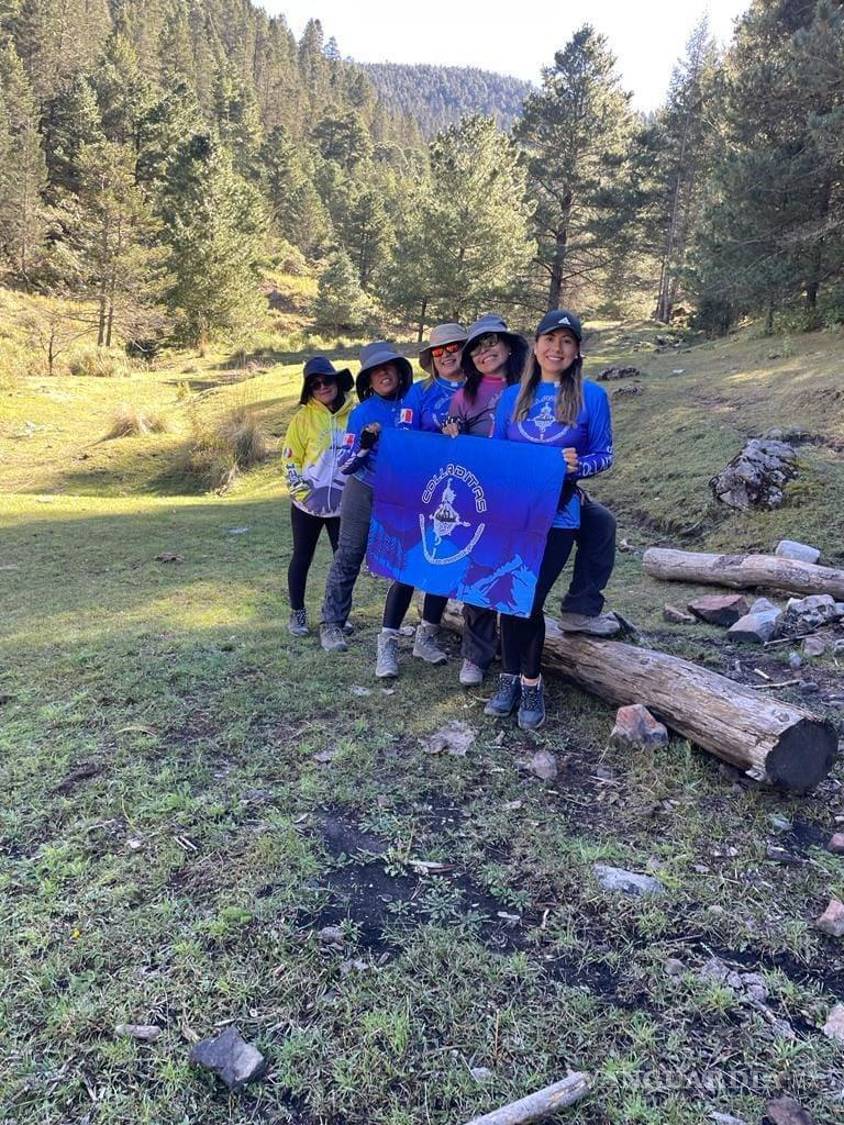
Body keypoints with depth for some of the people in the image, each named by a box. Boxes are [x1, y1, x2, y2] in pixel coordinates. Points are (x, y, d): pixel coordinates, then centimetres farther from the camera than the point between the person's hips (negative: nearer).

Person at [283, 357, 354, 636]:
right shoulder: (303, 417, -4)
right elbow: (290, 459, -2)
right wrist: (303, 491, -12)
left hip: (344, 503, 2)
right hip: (308, 504, -2)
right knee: (302, 558, 8)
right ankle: (297, 613, 22)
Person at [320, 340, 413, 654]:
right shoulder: (362, 413, -7)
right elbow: (345, 465, -6)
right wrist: (364, 445, -23)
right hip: (364, 493, -2)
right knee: (348, 556, 3)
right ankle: (331, 624, 12)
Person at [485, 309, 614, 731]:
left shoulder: (591, 396, 0)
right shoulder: (512, 396, 8)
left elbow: (604, 455, 2)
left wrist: (579, 465, -20)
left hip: (557, 516, -3)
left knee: (530, 601, -5)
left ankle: (530, 684, 15)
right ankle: (512, 678, 23)